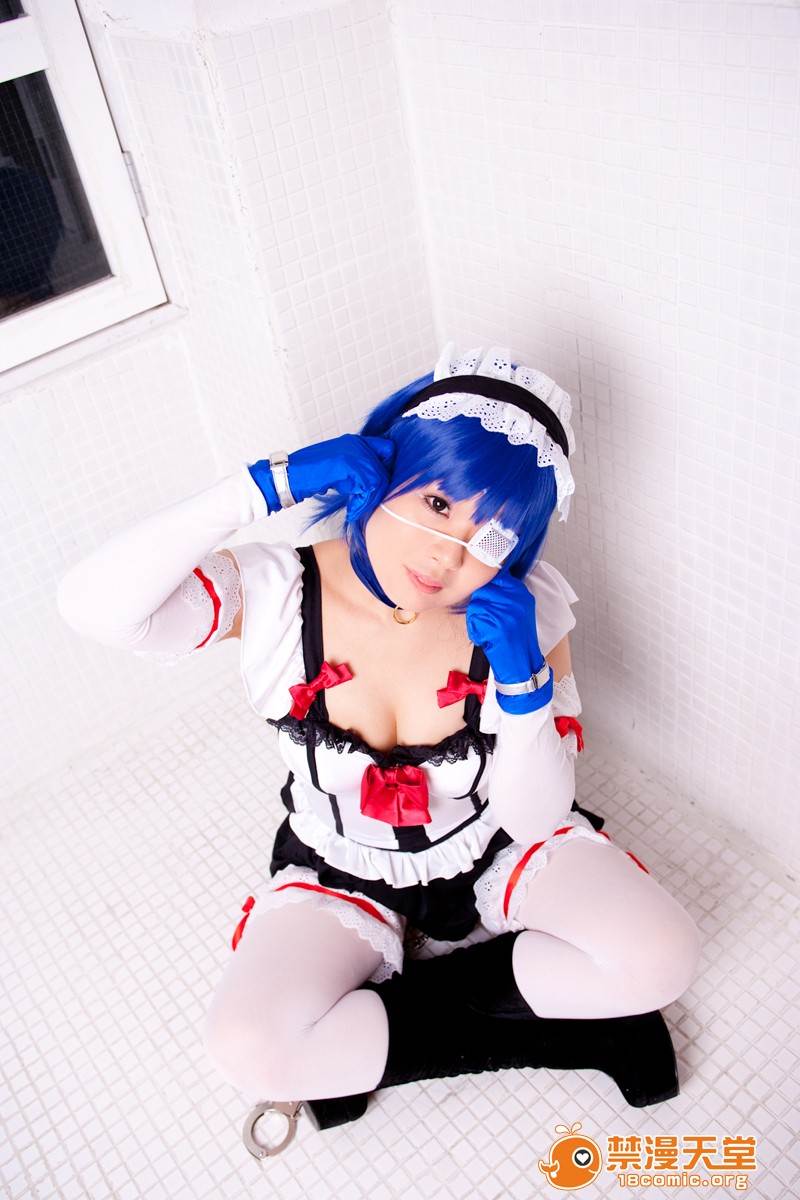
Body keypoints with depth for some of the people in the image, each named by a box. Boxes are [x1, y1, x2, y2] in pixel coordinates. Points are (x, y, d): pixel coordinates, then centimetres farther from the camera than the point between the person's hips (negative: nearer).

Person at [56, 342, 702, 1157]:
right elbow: (92, 605, -40)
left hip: (498, 853, 1)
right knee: (246, 1049, -25)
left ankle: (398, 1003, -7)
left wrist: (521, 680, -33)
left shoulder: (527, 609, -20)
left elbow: (534, 818, -16)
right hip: (343, 876, 0)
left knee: (660, 957, -23)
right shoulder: (276, 593, -23)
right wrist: (267, 488, -39)